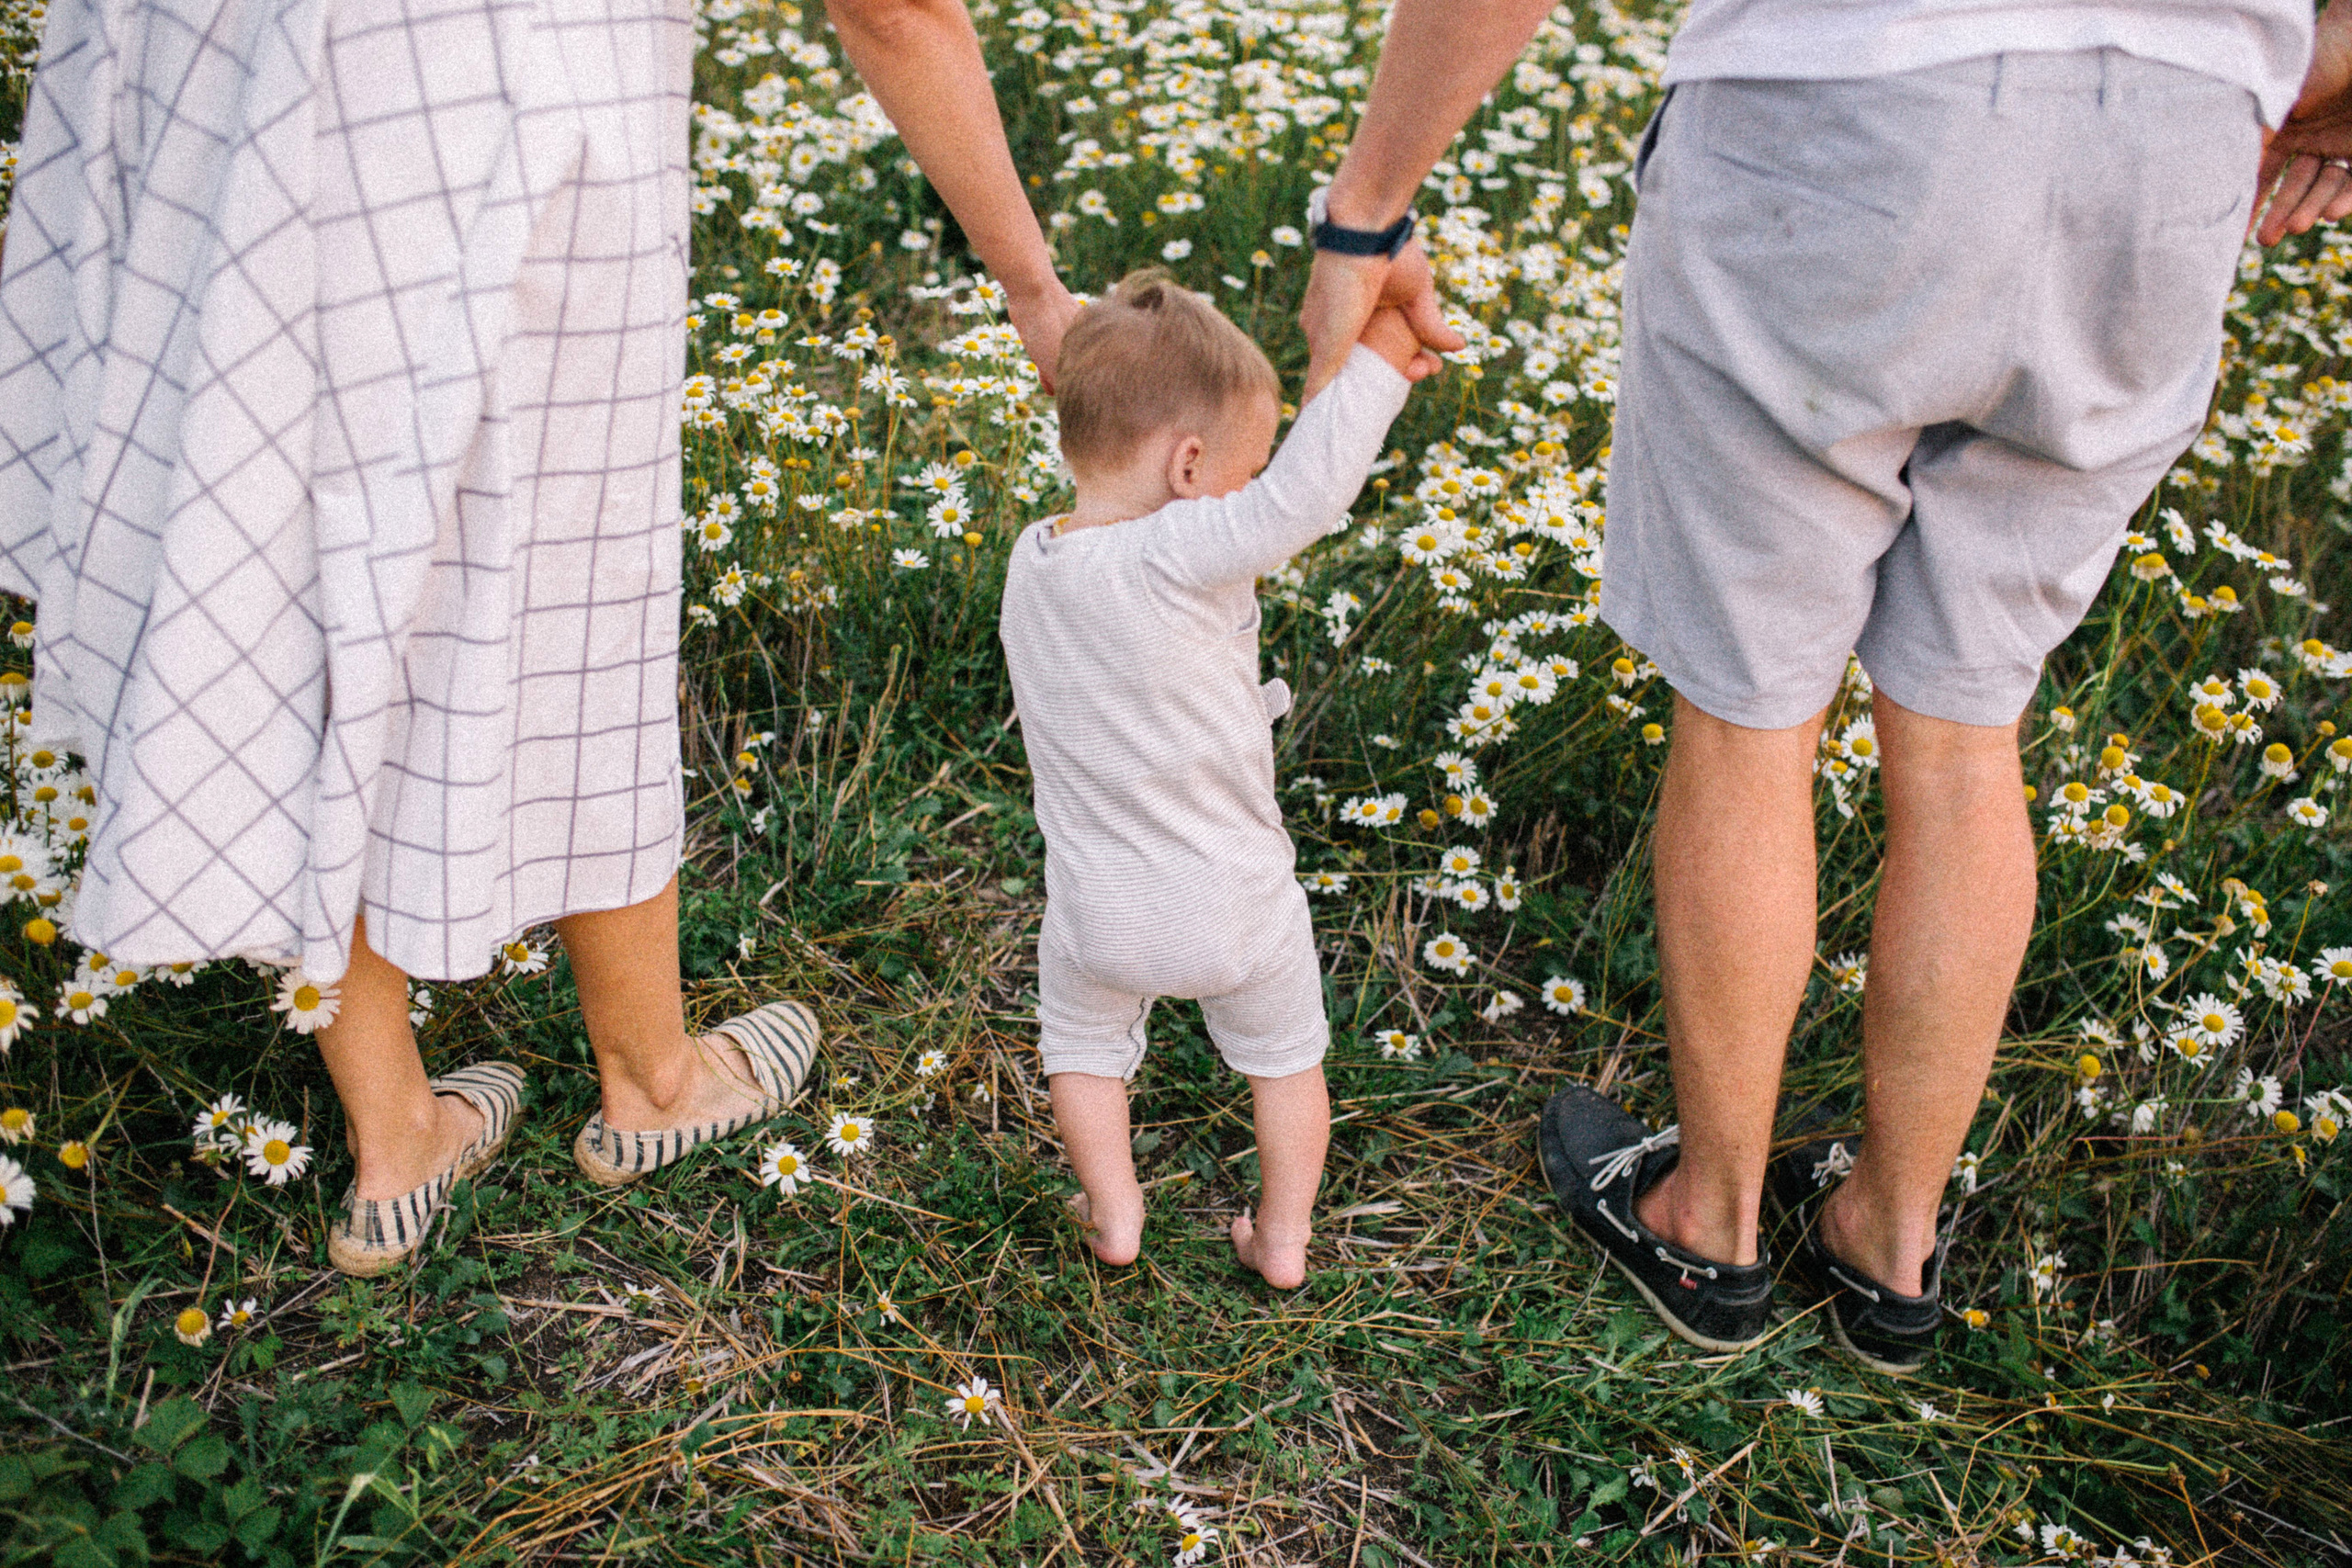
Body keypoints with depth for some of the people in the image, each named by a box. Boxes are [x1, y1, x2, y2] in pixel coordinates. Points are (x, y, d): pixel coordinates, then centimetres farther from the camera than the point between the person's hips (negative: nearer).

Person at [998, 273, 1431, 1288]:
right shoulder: (1171, 560, -29)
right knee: (1285, 1054, 25)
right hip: (1237, 913, -3)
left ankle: (1113, 1216, 39)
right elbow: (1303, 492, -37)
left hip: (1101, 921, 4)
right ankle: (1285, 1237, 37)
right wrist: (1377, 354, -27)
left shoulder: (1032, 559, -7)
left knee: (1081, 1041, 32)